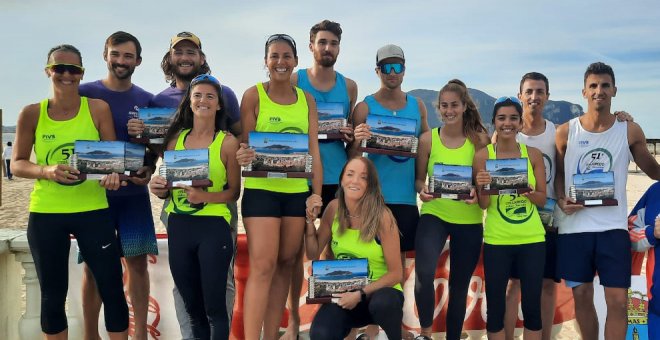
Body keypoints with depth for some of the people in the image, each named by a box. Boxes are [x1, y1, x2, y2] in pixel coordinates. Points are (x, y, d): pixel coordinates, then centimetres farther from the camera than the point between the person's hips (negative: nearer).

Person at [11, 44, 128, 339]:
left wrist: (113, 174, -21)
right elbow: (17, 164, 1)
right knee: (52, 295, 12)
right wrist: (46, 171, -19)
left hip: (93, 211, -1)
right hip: (45, 214, 1)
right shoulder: (32, 114, 0)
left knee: (112, 289, 1)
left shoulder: (98, 108, -1)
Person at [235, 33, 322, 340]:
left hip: (297, 192, 4)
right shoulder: (253, 95, -2)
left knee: (285, 265, 9)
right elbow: (245, 145, -2)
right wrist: (243, 155, -26)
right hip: (261, 190, -4)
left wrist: (317, 193, -5)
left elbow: (314, 150, 4)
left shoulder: (306, 99, 8)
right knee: (263, 266, -11)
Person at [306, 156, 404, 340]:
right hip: (345, 292, 2)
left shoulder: (382, 216, -18)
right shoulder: (334, 208, -5)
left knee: (382, 303, -38)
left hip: (380, 291, -2)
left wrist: (361, 294, -21)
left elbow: (395, 273, -13)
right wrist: (310, 219, -9)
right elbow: (313, 254, 3)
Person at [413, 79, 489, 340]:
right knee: (424, 273, -26)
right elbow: (419, 179, 4)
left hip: (469, 220, 1)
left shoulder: (479, 139, -3)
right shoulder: (428, 139, -2)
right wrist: (422, 189, -18)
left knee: (460, 286, 13)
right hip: (434, 213, -1)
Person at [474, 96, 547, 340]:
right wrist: (483, 186, -23)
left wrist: (529, 191, -18)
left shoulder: (533, 154, 2)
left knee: (532, 305, 7)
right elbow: (483, 204, -3)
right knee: (495, 306, 5)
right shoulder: (482, 155, -3)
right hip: (497, 241, -1)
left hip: (532, 239, 1)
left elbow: (542, 199, 3)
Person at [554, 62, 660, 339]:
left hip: (613, 227, 0)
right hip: (574, 226, 1)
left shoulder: (630, 131, 1)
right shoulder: (565, 132, 1)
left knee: (618, 300, -3)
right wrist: (561, 201, -8)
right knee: (582, 296, 9)